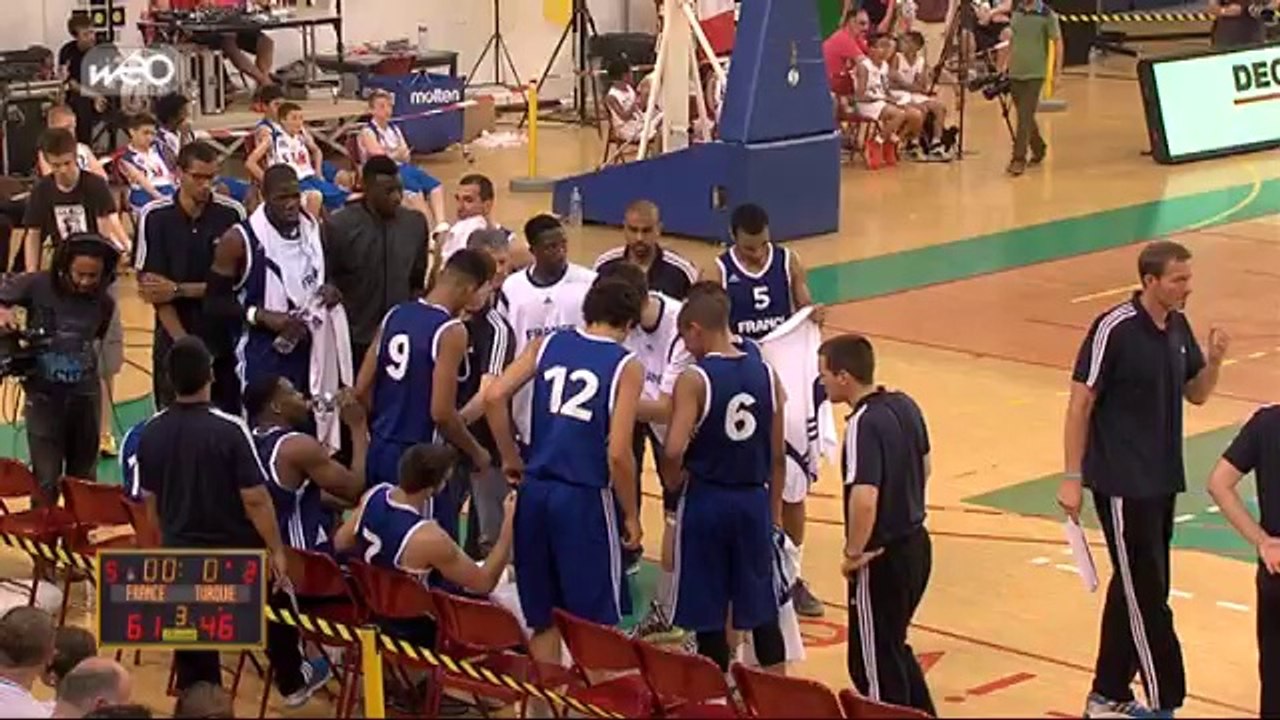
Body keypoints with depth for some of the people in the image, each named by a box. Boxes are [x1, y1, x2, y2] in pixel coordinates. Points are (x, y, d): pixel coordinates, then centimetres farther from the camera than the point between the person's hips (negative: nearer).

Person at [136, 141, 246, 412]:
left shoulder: (231, 214, -5)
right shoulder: (155, 217, -5)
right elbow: (154, 289, -7)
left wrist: (179, 290, -14)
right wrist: (185, 345, -14)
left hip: (224, 342, 0)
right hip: (174, 340, 0)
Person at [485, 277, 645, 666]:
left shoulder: (548, 344, 6)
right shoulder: (627, 366, -5)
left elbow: (495, 397, -3)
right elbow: (618, 454, -13)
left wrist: (511, 458, 11)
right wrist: (632, 516, 0)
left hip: (535, 490, 4)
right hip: (584, 498, -4)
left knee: (543, 618, 16)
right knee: (595, 623, 7)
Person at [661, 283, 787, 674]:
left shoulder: (693, 379, -14)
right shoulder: (766, 374, 1)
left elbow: (674, 450, -24)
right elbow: (777, 455, 6)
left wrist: (674, 481, -3)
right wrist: (774, 510, 16)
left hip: (706, 500, -5)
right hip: (754, 501, 5)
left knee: (709, 616, 6)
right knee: (762, 611, 14)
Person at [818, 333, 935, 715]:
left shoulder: (864, 424, -24)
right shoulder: (905, 405, 2)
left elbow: (864, 499, -32)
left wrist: (853, 553, -19)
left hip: (882, 559, -9)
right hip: (916, 544, 9)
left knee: (873, 664, 6)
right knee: (894, 648, 24)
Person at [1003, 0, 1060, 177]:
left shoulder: (1047, 15, -8)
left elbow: (1057, 41, -5)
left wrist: (1058, 70, -9)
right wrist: (1007, 63, 13)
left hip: (1035, 74, -6)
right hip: (1015, 73, 6)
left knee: (1025, 117, -10)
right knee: (1024, 116, 14)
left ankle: (1019, 159, -9)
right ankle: (1038, 148, 34)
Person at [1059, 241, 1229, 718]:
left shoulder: (1178, 328, 6)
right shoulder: (1114, 330, -16)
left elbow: (1197, 394, 15)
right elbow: (1080, 404, -13)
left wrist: (1214, 360, -6)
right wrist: (1072, 478, -15)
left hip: (1162, 481, 8)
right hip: (1122, 484, -8)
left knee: (1134, 592, 13)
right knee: (1146, 597, -4)